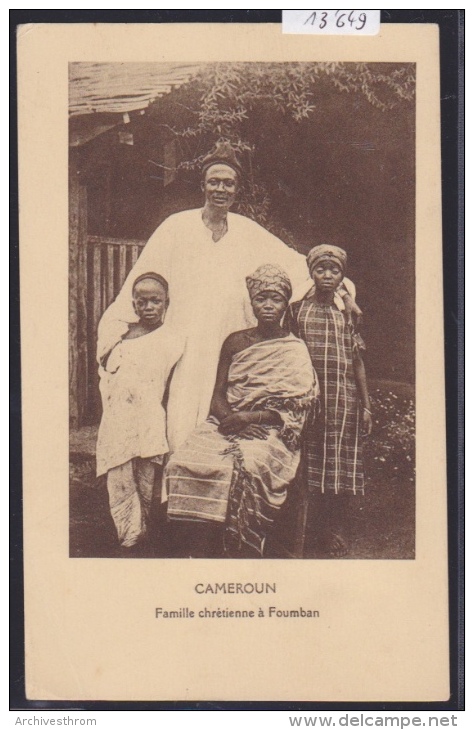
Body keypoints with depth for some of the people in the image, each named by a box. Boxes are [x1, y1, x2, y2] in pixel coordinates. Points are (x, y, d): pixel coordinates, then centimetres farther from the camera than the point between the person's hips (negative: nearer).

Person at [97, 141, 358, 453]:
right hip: (184, 347, -2)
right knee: (181, 429, -10)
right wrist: (117, 329, -3)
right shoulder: (177, 228, 5)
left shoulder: (249, 233, 13)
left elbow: (295, 265, 20)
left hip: (234, 349, 2)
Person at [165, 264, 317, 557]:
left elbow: (295, 408, -2)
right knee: (184, 462, -27)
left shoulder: (295, 350, 5)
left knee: (248, 467, -37)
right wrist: (227, 417, -11)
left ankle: (241, 550, -23)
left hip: (270, 430, -3)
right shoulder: (235, 342, 14)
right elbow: (219, 393, 11)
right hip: (227, 423, 3)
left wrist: (250, 417, -14)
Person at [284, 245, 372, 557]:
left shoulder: (347, 314, 9)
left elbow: (358, 362, 9)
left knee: (334, 468, 5)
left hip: (342, 399, 2)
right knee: (306, 467, 0)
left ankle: (326, 530, 16)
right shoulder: (297, 310, 4)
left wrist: (366, 405, 6)